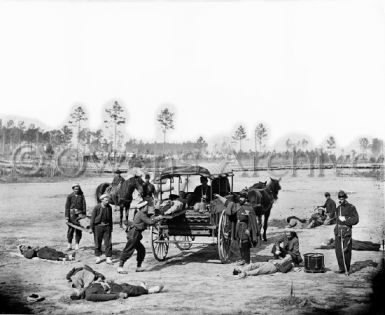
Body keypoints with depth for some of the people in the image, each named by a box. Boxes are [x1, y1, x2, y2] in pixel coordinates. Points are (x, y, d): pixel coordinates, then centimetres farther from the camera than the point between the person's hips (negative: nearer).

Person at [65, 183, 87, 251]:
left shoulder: (81, 196, 7)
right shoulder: (70, 196, 2)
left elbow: (84, 206, 7)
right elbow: (67, 207, 1)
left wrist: (84, 214, 1)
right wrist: (67, 217, -4)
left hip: (79, 214, 1)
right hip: (72, 214, -1)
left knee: (78, 230, -1)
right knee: (70, 229, 1)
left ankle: (77, 245, 8)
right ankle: (69, 245, 12)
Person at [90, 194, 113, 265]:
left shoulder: (109, 207, 0)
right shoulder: (97, 207, -11)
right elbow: (93, 218, -5)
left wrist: (111, 228, 14)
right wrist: (91, 228, -5)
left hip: (107, 226, 2)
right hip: (98, 226, -2)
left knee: (108, 243, -2)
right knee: (98, 243, 7)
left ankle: (108, 258, 4)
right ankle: (98, 257, 21)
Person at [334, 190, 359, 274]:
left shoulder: (351, 208, -5)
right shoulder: (338, 208, 15)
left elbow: (356, 220, -10)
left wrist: (345, 220, -16)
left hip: (347, 232, -6)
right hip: (338, 232, 6)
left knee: (346, 251, -3)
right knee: (338, 251, 3)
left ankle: (347, 269, 6)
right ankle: (341, 268, 12)